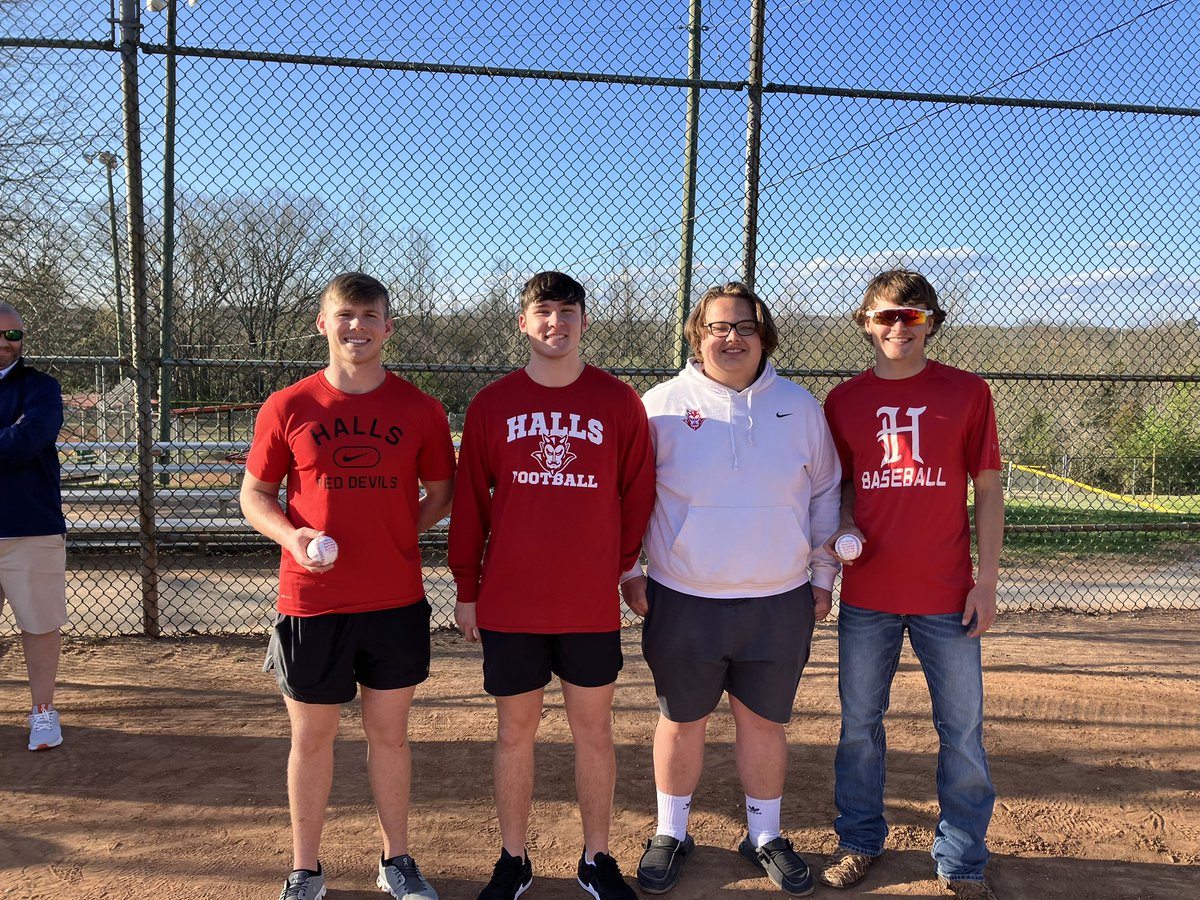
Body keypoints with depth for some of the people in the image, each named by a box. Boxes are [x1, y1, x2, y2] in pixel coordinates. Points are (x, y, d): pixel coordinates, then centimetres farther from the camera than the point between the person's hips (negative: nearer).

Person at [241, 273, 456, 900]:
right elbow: (255, 494, 5)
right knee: (311, 738, 11)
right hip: (311, 603, -1)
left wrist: (399, 534, -5)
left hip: (397, 601, 1)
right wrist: (291, 535, -14)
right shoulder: (287, 407, -2)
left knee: (389, 734, 13)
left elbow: (440, 491, 10)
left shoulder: (420, 410, 0)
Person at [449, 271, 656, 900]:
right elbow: (469, 501, 3)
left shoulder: (619, 403, -1)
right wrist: (466, 589, 4)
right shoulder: (491, 405, 1)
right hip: (509, 604, 0)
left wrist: (622, 566, 0)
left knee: (593, 729, 11)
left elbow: (637, 494, 4)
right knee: (514, 731, 11)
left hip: (592, 605, 0)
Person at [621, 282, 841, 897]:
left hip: (780, 603, 2)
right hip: (683, 601, -1)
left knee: (764, 722, 13)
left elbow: (825, 494, 12)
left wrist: (822, 574, 10)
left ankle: (764, 836, 32)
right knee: (681, 721, 11)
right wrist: (629, 571, 0)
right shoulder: (662, 405, -2)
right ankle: (671, 834, 31)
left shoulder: (800, 407, 5)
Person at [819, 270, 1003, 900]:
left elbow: (987, 487, 1)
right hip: (866, 594, 2)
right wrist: (843, 526, -7)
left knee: (962, 730, 7)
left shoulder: (967, 392, -1)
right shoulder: (843, 400, 4)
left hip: (946, 595, -1)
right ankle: (859, 839, 32)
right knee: (859, 724, 13)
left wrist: (987, 579, -4)